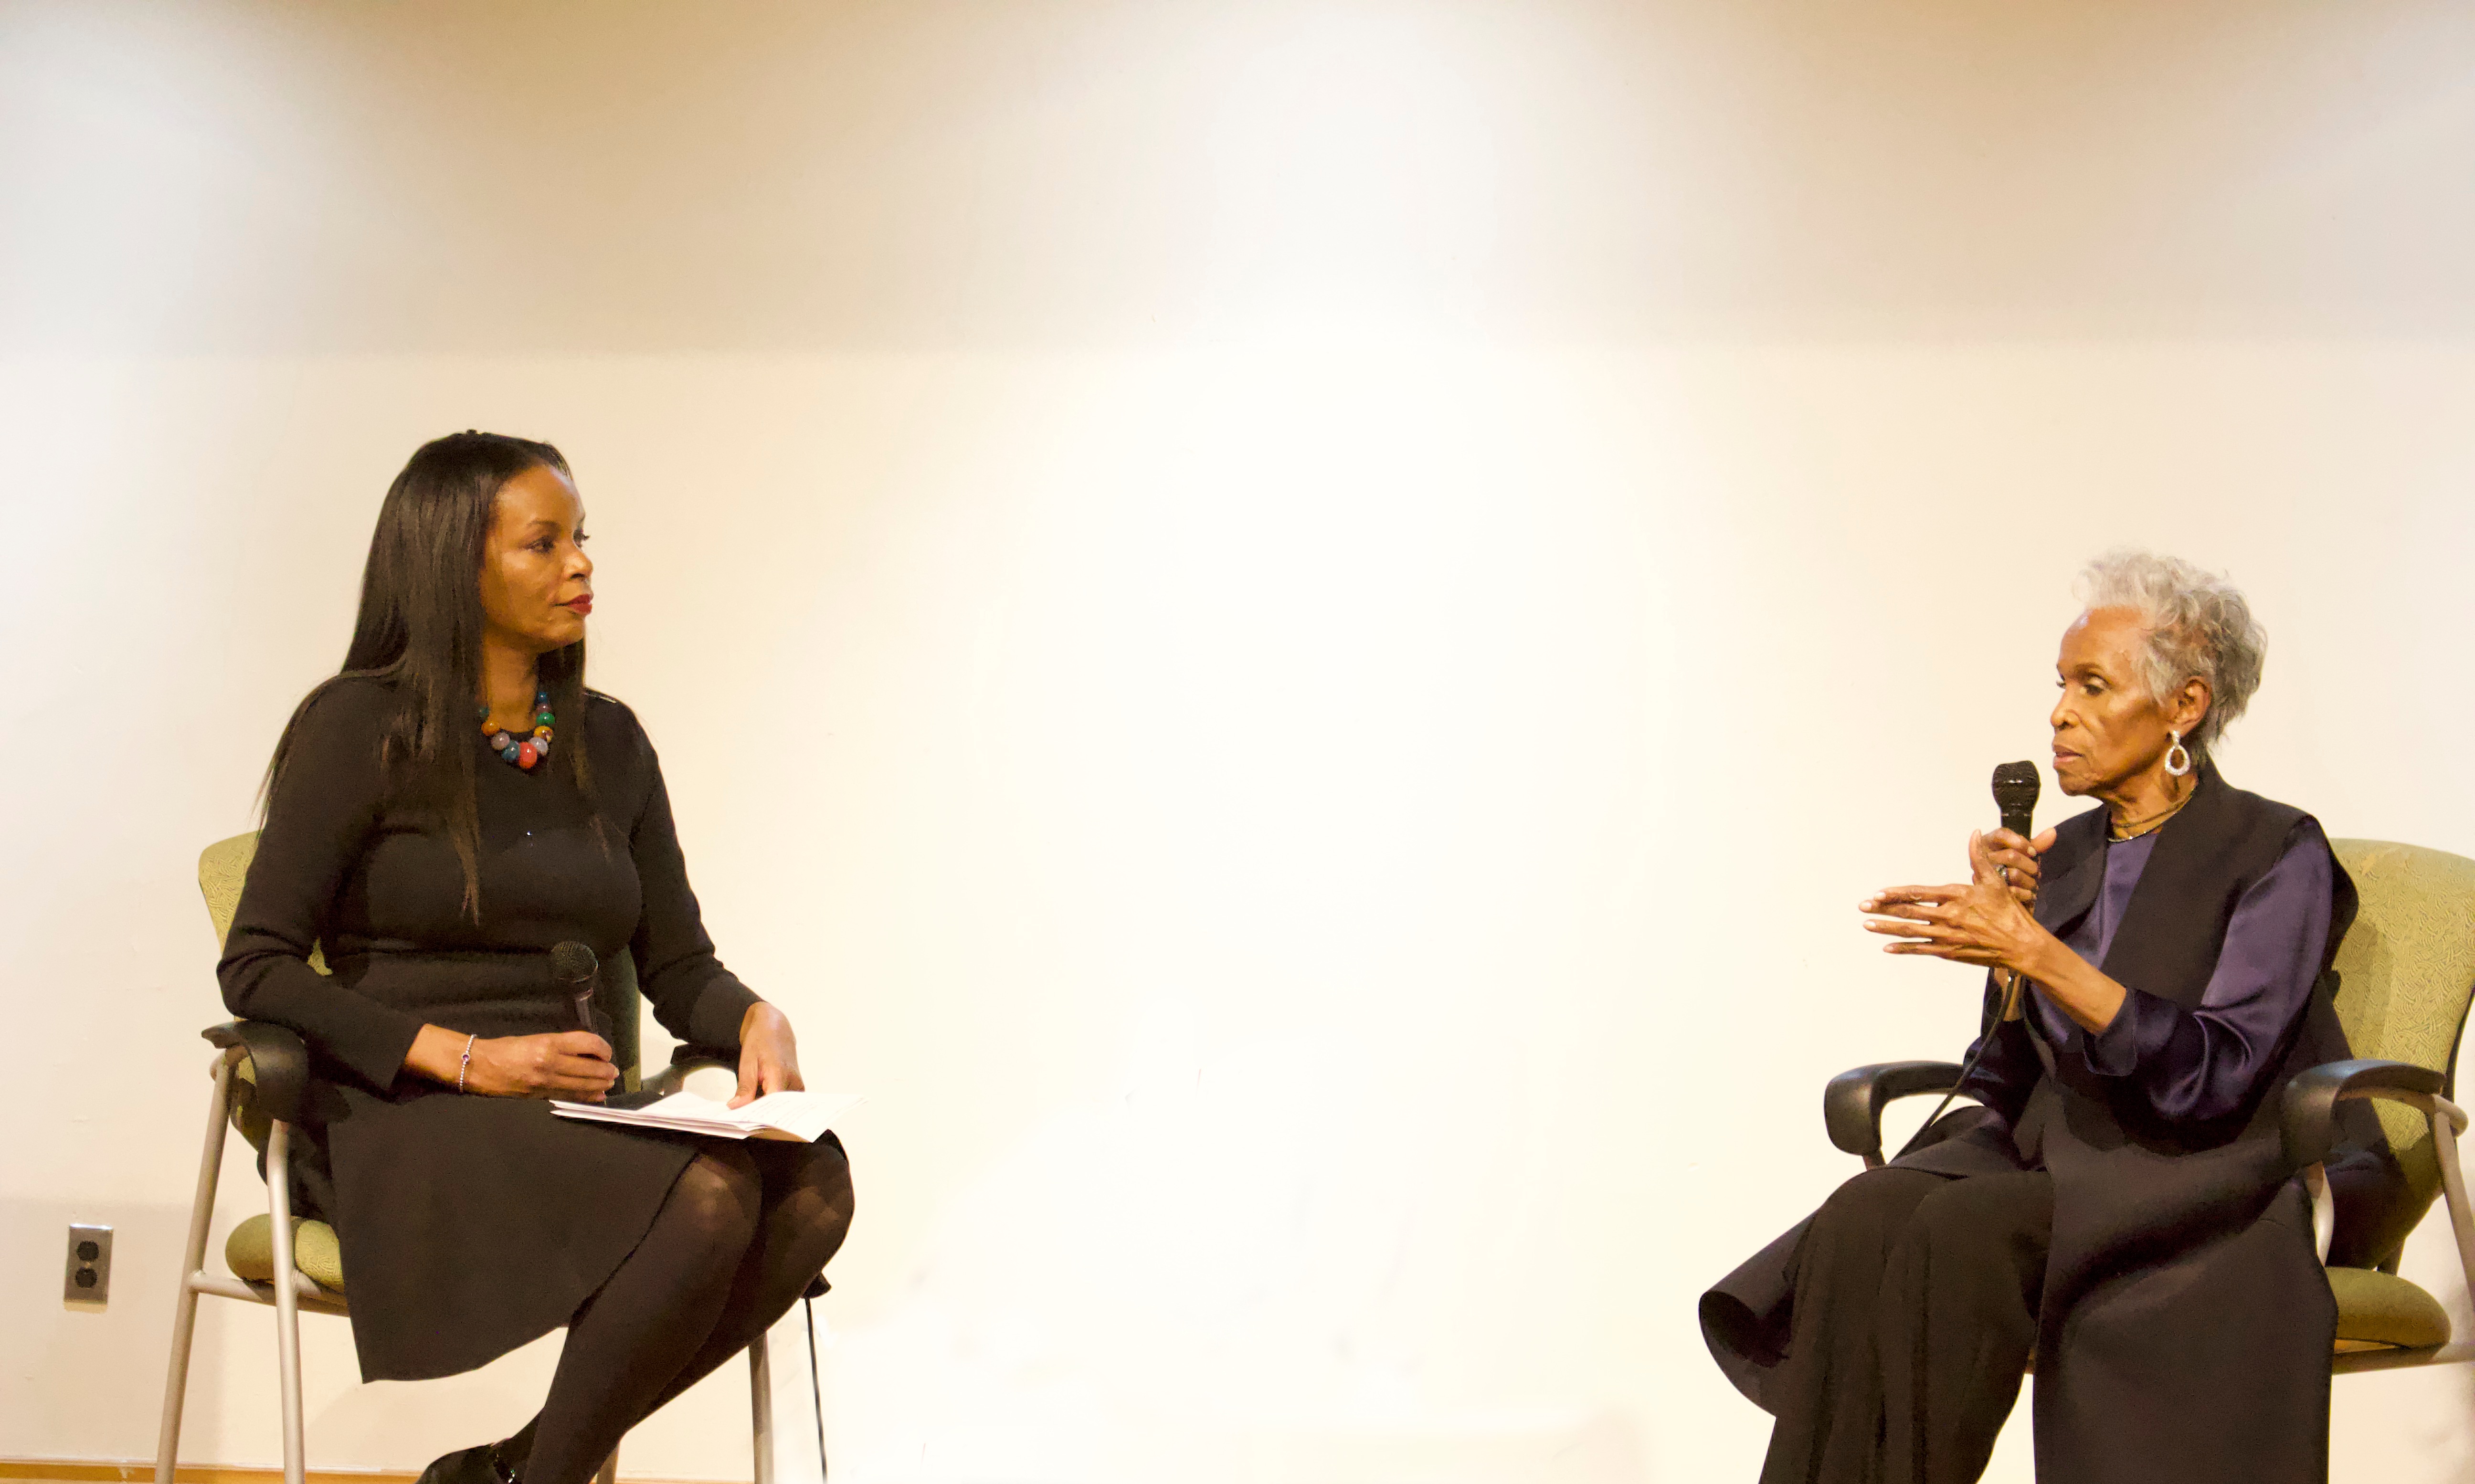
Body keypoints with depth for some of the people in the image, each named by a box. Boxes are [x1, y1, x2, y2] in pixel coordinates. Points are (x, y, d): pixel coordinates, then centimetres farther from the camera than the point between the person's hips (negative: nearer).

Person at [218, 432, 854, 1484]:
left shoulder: (608, 743, 13)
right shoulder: (361, 728, -3)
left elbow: (678, 966, 13)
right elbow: (256, 968, -6)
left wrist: (755, 1017, -10)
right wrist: (464, 1058, -17)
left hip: (571, 1120, 6)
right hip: (402, 1122, -6)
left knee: (811, 1185, -24)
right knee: (708, 1192, -32)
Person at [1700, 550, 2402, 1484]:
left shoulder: (2279, 856, -4)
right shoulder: (2064, 856, 15)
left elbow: (2215, 1077, -17)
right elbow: (2010, 1085, 11)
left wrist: (2039, 954, -25)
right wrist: (1998, 933, -5)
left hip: (2221, 1185, -5)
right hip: (2066, 1159, 6)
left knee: (1966, 1228, -33)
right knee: (1868, 1215, -26)